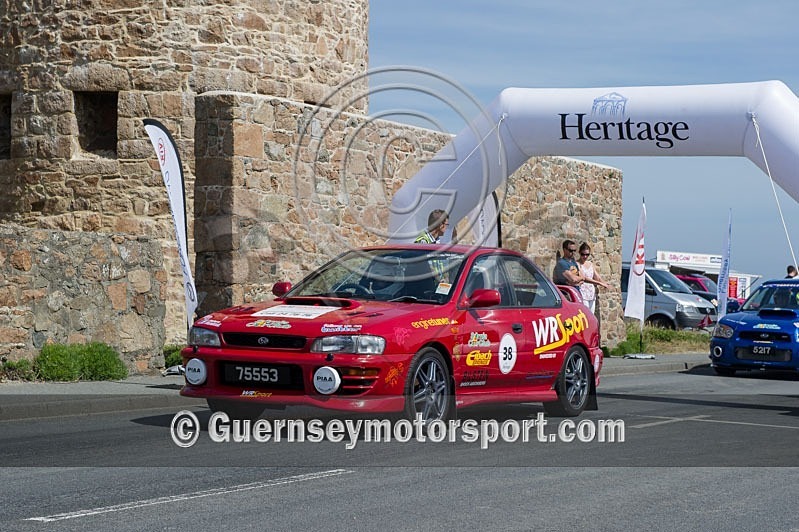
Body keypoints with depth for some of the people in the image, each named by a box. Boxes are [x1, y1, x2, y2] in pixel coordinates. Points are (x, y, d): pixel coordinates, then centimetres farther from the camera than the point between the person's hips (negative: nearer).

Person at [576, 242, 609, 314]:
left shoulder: (591, 264, 15)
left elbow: (598, 277, 14)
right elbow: (583, 278, -18)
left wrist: (605, 284, -10)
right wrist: (599, 283, -26)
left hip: (592, 296, 7)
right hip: (582, 295, -7)